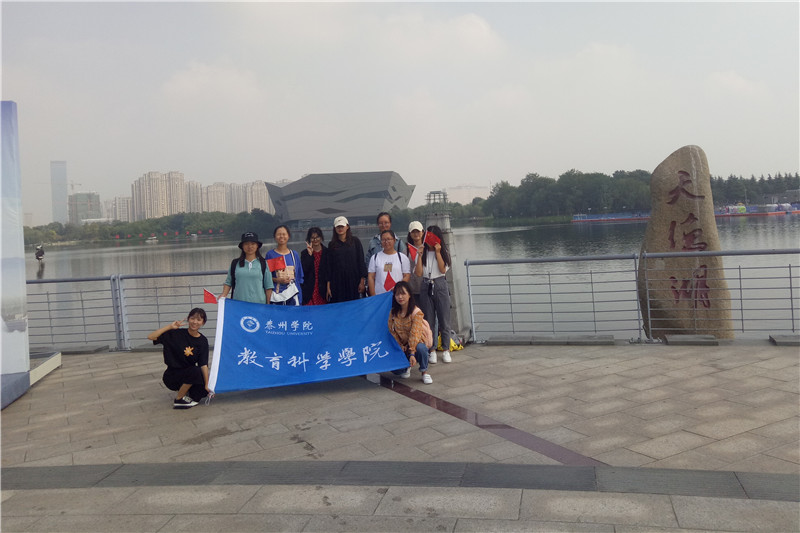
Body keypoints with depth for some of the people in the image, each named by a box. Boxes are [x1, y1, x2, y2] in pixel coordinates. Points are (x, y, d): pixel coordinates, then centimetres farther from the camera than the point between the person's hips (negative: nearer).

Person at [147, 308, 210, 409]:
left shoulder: (203, 341, -4)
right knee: (195, 371, -32)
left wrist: (207, 384, -17)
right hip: (172, 376, -4)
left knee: (204, 390, -20)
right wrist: (170, 326, -23)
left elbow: (203, 364, -10)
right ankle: (178, 400, -12)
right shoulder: (177, 334, -12)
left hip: (188, 375, 4)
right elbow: (151, 337, -19)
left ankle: (186, 392, 11)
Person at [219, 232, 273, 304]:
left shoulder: (263, 263, 7)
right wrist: (223, 295, -1)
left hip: (259, 304, -1)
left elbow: (268, 287, 6)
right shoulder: (235, 263, 11)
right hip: (238, 304, 1)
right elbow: (228, 282, 15)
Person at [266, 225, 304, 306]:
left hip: (292, 294, 2)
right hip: (276, 294, -1)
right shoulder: (270, 254, 5)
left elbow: (299, 276, 13)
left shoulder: (294, 255, 10)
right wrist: (277, 280, -13)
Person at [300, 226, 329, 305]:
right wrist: (310, 254, -12)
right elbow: (304, 270, -7)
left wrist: (328, 288, -2)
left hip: (322, 290, 0)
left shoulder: (327, 252, 7)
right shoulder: (304, 253, 6)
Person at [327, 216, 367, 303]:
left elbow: (361, 261, 3)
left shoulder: (355, 241, 6)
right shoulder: (332, 245, 10)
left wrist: (362, 281, -4)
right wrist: (328, 285, 1)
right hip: (337, 283, 1)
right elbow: (329, 265, 8)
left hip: (353, 281, -1)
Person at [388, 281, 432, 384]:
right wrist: (400, 346, -8)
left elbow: (415, 333, -26)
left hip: (416, 342, -3)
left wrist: (412, 353, -32)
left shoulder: (416, 312, -19)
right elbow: (392, 331, 3)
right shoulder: (393, 312, -3)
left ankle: (424, 372, -12)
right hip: (402, 344, 3)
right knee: (395, 370, -20)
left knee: (420, 348, -40)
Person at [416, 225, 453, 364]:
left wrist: (437, 252, -11)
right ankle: (431, 351, 12)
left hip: (440, 286, -1)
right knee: (428, 321, 3)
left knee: (444, 319, 1)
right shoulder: (423, 253, 6)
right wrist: (419, 255, -8)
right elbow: (419, 273, -4)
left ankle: (445, 350, 11)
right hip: (426, 287, 1)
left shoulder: (443, 252, 6)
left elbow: (443, 270, -9)